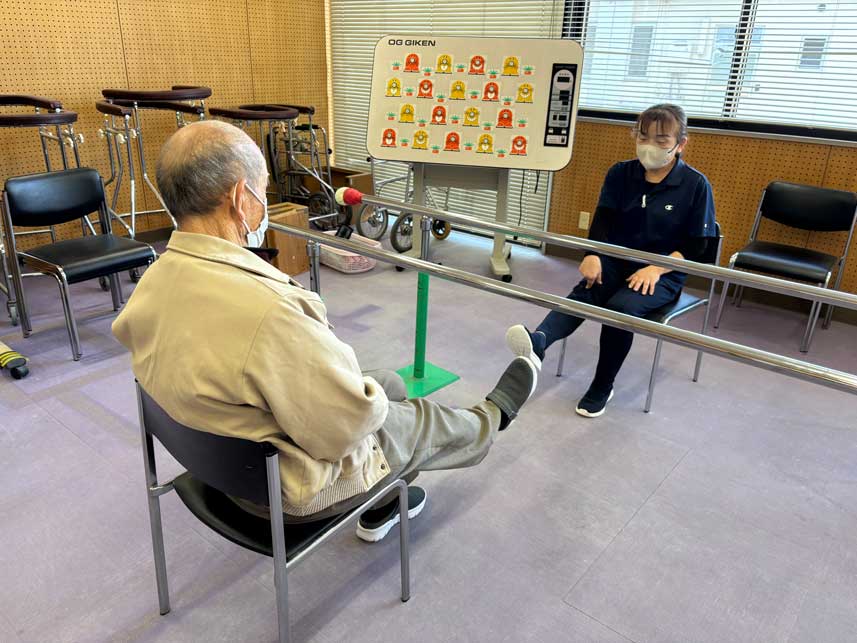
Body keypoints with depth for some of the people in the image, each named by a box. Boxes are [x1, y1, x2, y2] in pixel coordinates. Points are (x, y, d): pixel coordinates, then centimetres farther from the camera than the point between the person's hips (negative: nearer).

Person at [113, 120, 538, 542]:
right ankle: (491, 418, 51)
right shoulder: (267, 310, -40)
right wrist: (371, 398, -7)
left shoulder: (151, 284, -11)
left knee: (390, 384, 25)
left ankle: (379, 507, 46)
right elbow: (344, 428, -30)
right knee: (427, 421, 16)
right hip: (296, 491, -7)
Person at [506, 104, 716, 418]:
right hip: (616, 261, 3)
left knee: (621, 307, -31)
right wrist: (593, 256, -19)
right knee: (584, 293, -29)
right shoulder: (620, 173, 5)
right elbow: (603, 220, 1)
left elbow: (695, 246, -5)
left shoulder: (696, 185, -5)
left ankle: (601, 389, -14)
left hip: (663, 274, -3)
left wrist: (657, 269, -19)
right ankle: (538, 342, -56)